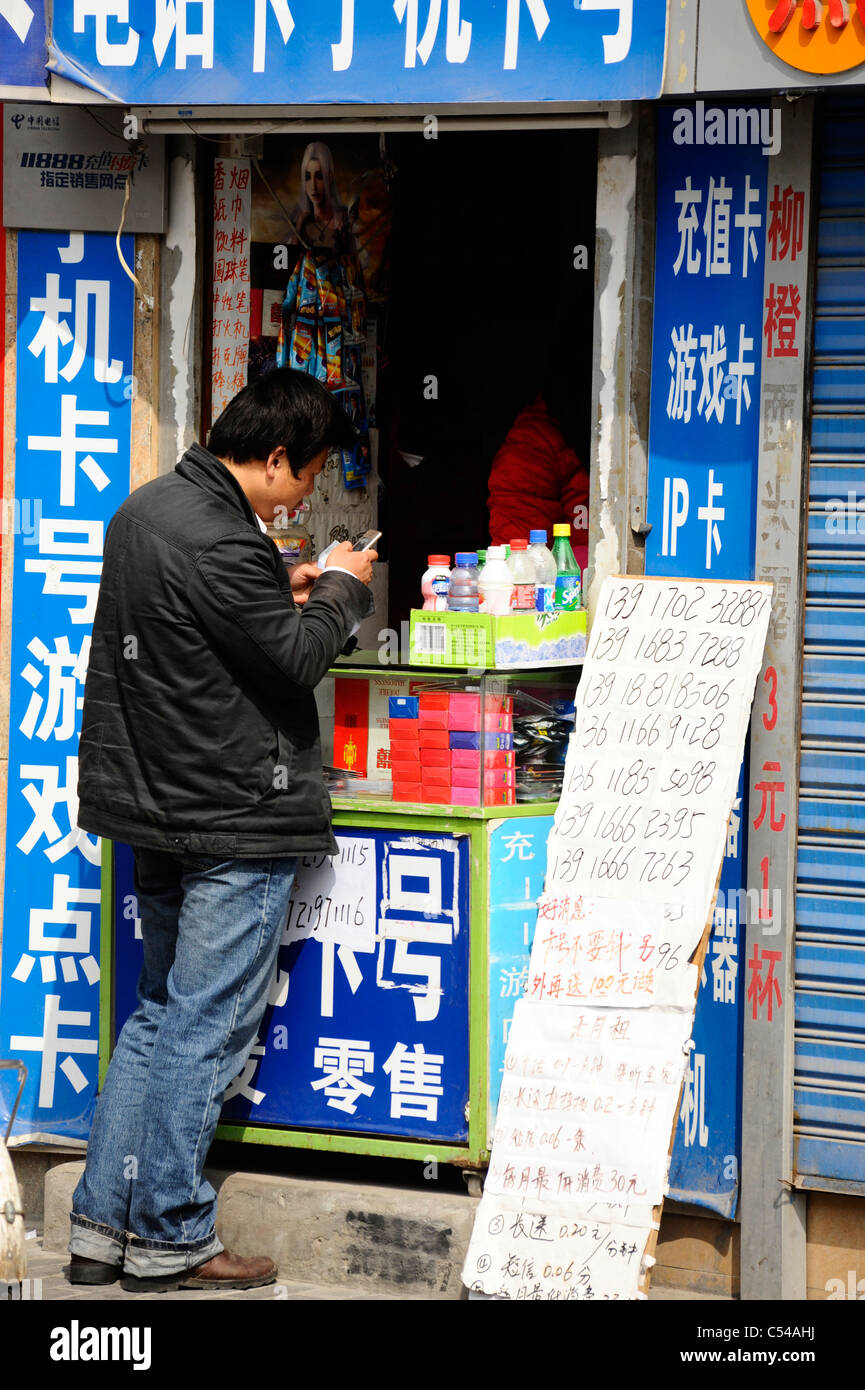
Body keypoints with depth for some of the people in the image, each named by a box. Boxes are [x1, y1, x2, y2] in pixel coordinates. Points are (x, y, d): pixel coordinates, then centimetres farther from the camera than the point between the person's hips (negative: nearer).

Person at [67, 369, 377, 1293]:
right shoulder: (221, 545, -23)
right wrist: (340, 590, 1)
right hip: (234, 820, -10)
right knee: (205, 1029, -1)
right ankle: (171, 1242, 6)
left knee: (160, 1013, 16)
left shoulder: (147, 507, 8)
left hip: (157, 808, 10)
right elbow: (298, 659, -16)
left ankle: (100, 1224, 17)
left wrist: (282, 594, 13)